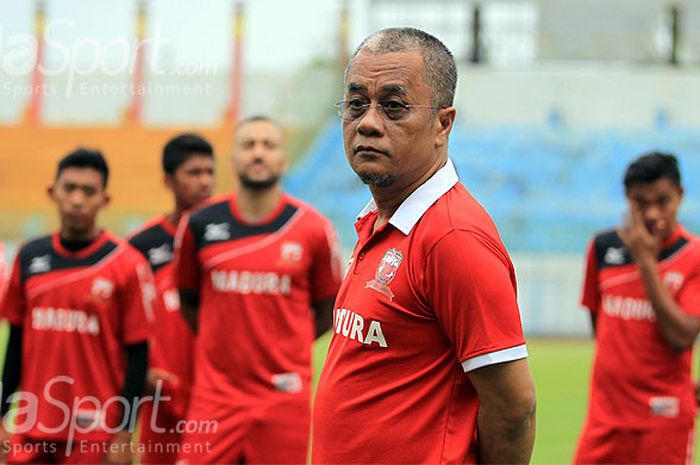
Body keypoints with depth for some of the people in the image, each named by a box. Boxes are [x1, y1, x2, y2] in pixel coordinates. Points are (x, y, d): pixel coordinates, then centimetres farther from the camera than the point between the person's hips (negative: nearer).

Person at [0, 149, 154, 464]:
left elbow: (137, 355, -5)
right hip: (32, 431, 4)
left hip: (95, 433, -4)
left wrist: (124, 434, -9)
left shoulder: (128, 264, -7)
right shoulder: (30, 257, 6)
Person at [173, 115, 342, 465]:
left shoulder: (312, 229, -1)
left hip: (283, 395, -1)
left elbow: (326, 312, 9)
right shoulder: (199, 225, 2)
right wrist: (221, 344, 8)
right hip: (215, 395, 1)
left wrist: (284, 350, 4)